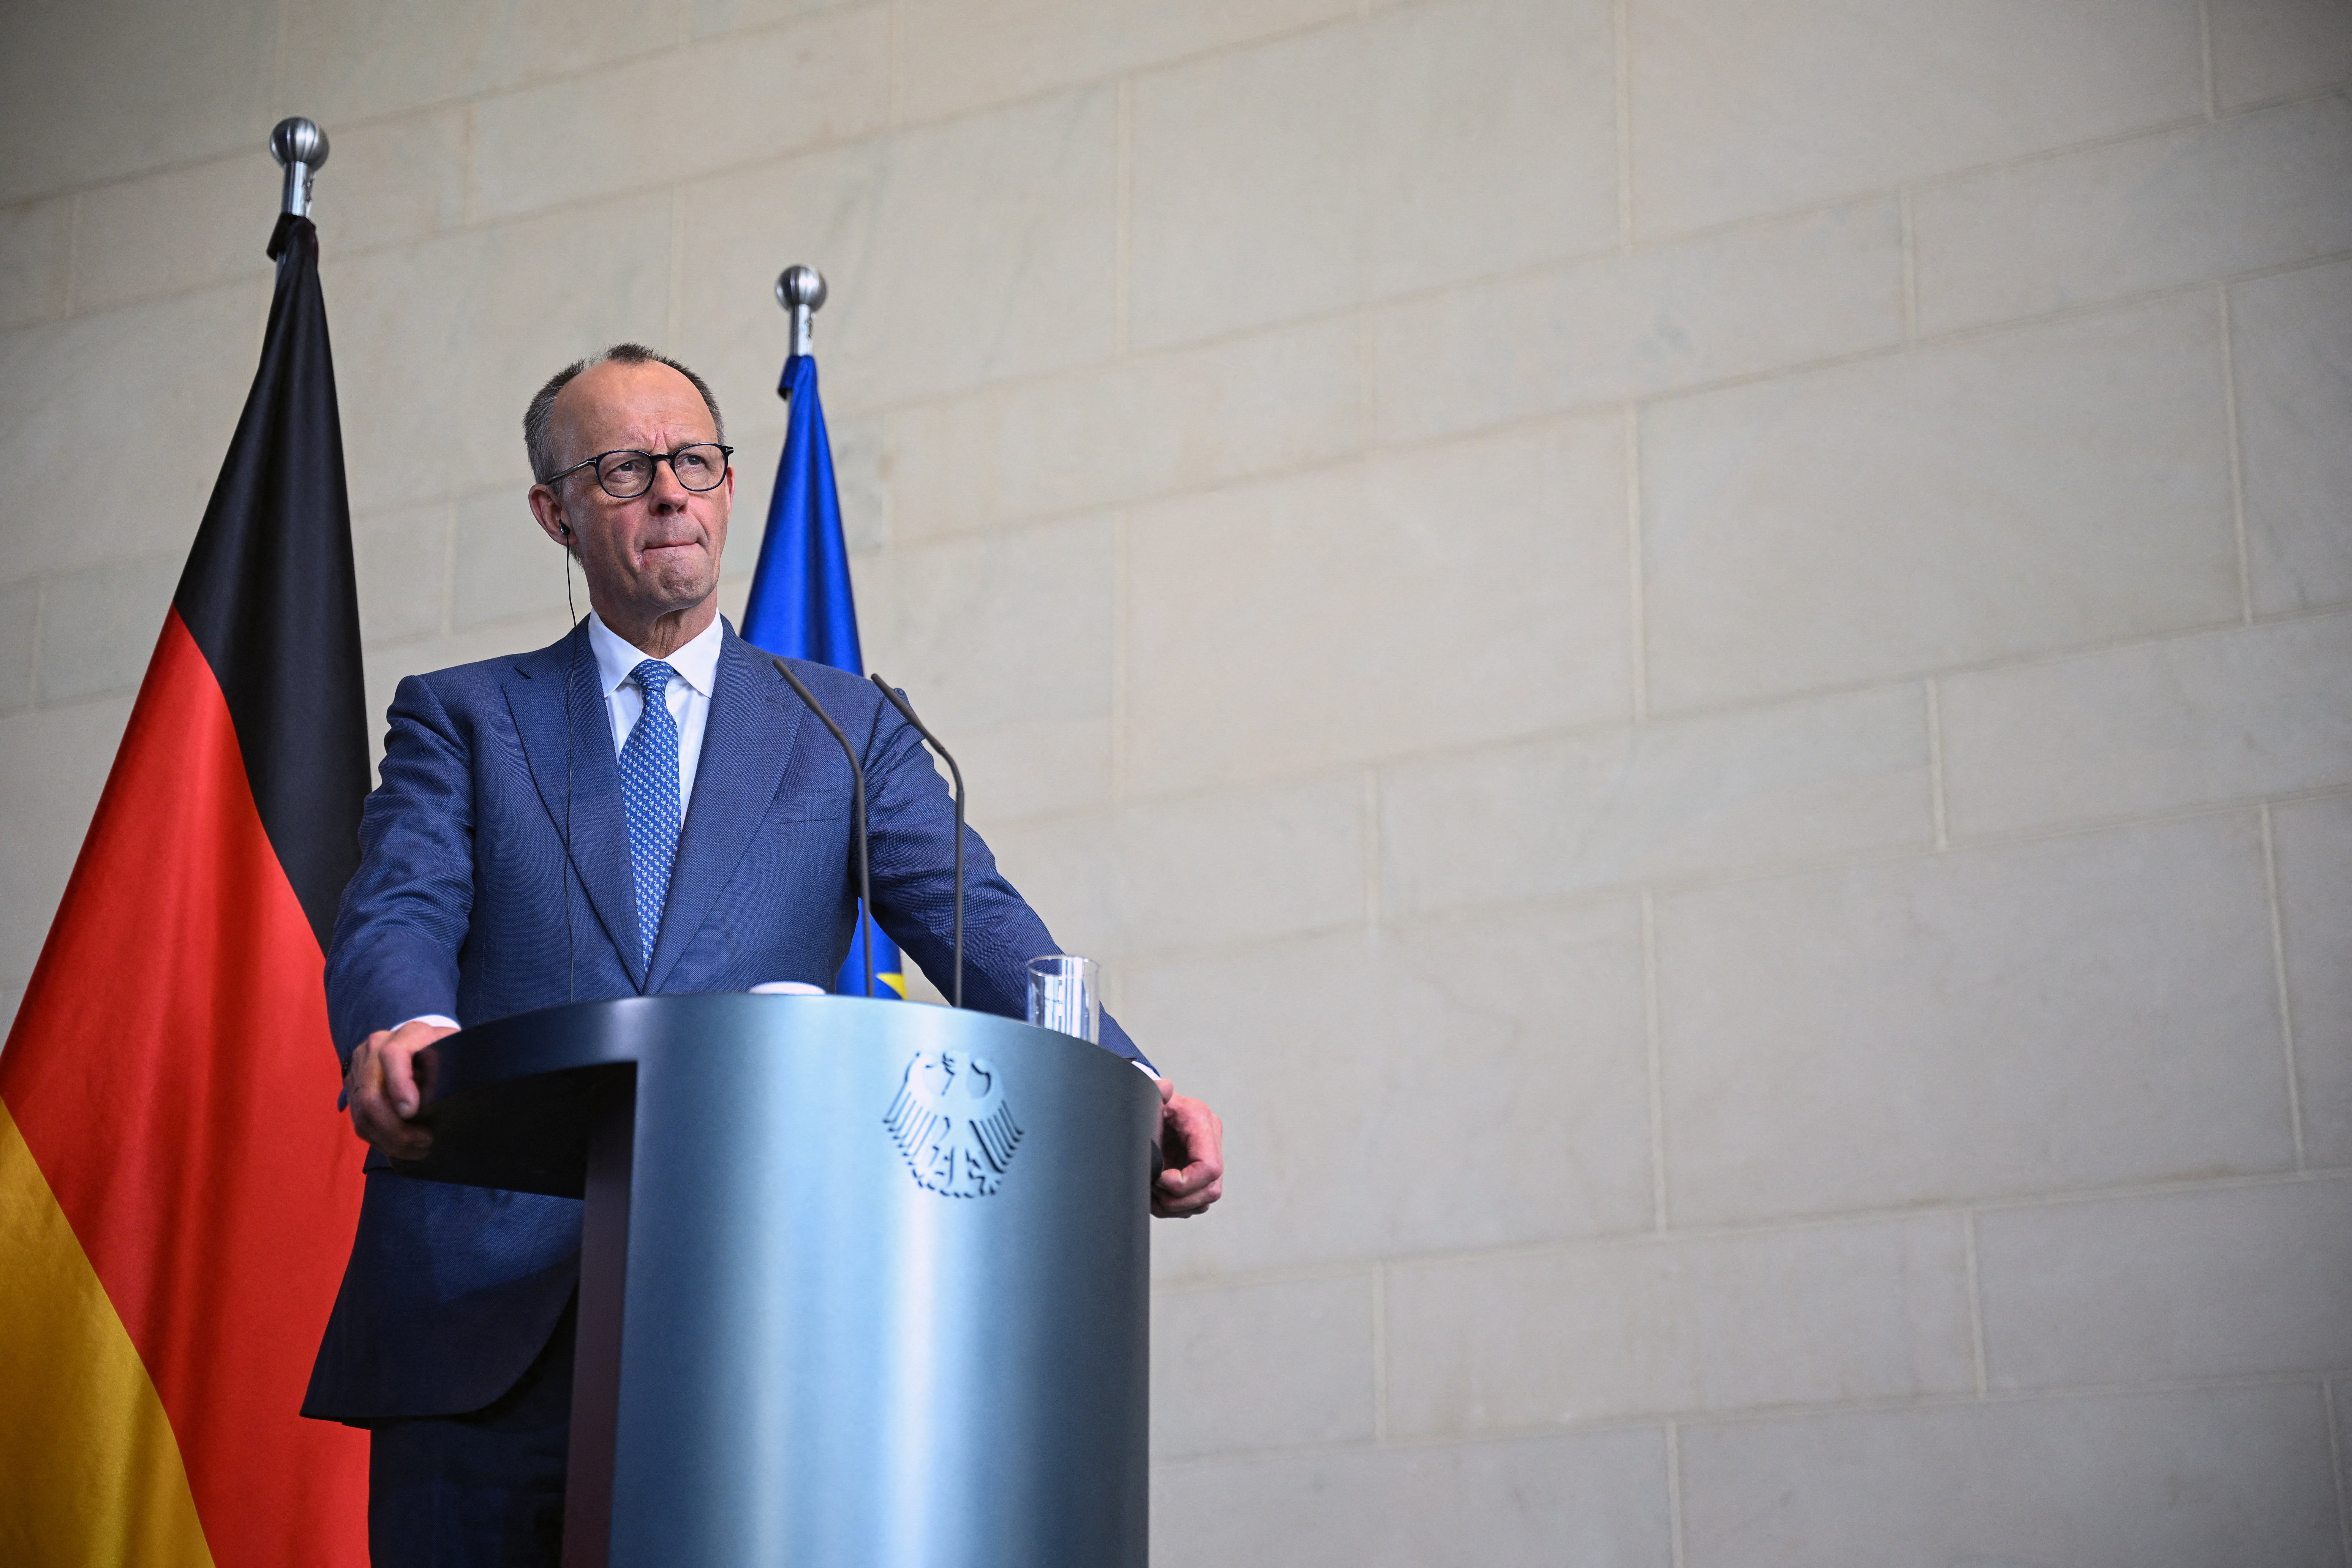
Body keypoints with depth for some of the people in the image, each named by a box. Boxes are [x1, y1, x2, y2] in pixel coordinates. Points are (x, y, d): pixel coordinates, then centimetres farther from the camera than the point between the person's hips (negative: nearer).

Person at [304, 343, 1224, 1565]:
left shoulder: (847, 729, 15)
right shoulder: (461, 718, 14)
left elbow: (971, 920, 1)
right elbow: (399, 916, -3)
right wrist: (404, 1034, -28)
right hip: (489, 1310, 0)